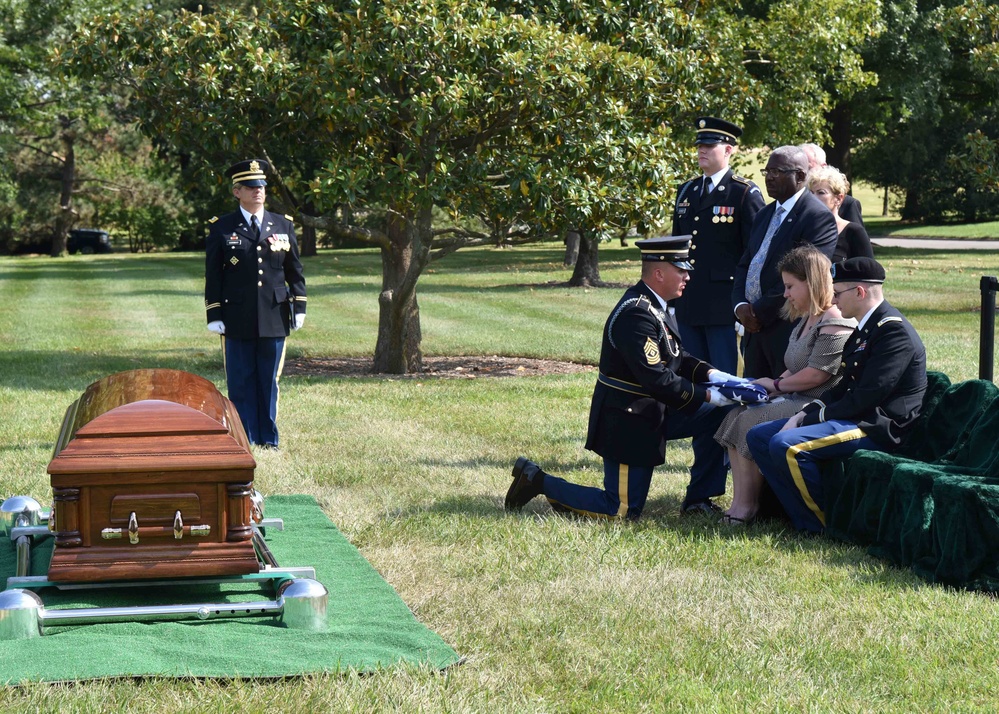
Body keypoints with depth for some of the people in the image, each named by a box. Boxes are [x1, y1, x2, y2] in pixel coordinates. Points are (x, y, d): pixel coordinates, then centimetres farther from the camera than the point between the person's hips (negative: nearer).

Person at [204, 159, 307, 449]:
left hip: (274, 318, 2)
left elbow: (295, 270, 12)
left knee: (269, 382, 6)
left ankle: (268, 439, 13)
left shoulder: (283, 225, 10)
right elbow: (213, 275, 2)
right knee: (240, 382, 1)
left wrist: (299, 307, 4)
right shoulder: (222, 228, 3)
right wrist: (214, 315, -4)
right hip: (237, 321, -2)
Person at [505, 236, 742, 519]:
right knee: (622, 511, -5)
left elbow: (677, 358, 14)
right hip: (628, 424, -10)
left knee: (720, 416, 9)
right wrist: (707, 396, -23)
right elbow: (657, 380, -30)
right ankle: (538, 480, 4)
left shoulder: (653, 305, 7)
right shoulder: (636, 315, -26)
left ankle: (698, 499, 15)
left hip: (651, 413, 10)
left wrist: (710, 374, -4)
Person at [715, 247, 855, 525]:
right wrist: (772, 385, 3)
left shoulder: (836, 325, -16)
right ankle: (739, 502, -11)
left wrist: (775, 385, -8)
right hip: (796, 400, 11)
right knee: (736, 416, -4)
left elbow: (815, 375, -20)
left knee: (752, 421, -20)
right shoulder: (806, 321, 18)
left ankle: (746, 505, -12)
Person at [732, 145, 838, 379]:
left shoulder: (818, 217, -11)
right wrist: (740, 305, -1)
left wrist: (759, 311, -15)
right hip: (755, 328, 8)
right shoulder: (764, 215, 18)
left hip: (790, 330, -8)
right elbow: (745, 265, 19)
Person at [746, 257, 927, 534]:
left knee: (786, 446, -27)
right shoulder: (866, 329, 16)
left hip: (879, 428, -11)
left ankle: (824, 525, -10)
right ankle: (804, 519, 0)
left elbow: (864, 399, -21)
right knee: (758, 436, 6)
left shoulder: (894, 331, -17)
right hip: (858, 419, 11)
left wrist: (813, 418, -12)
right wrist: (803, 414, -1)